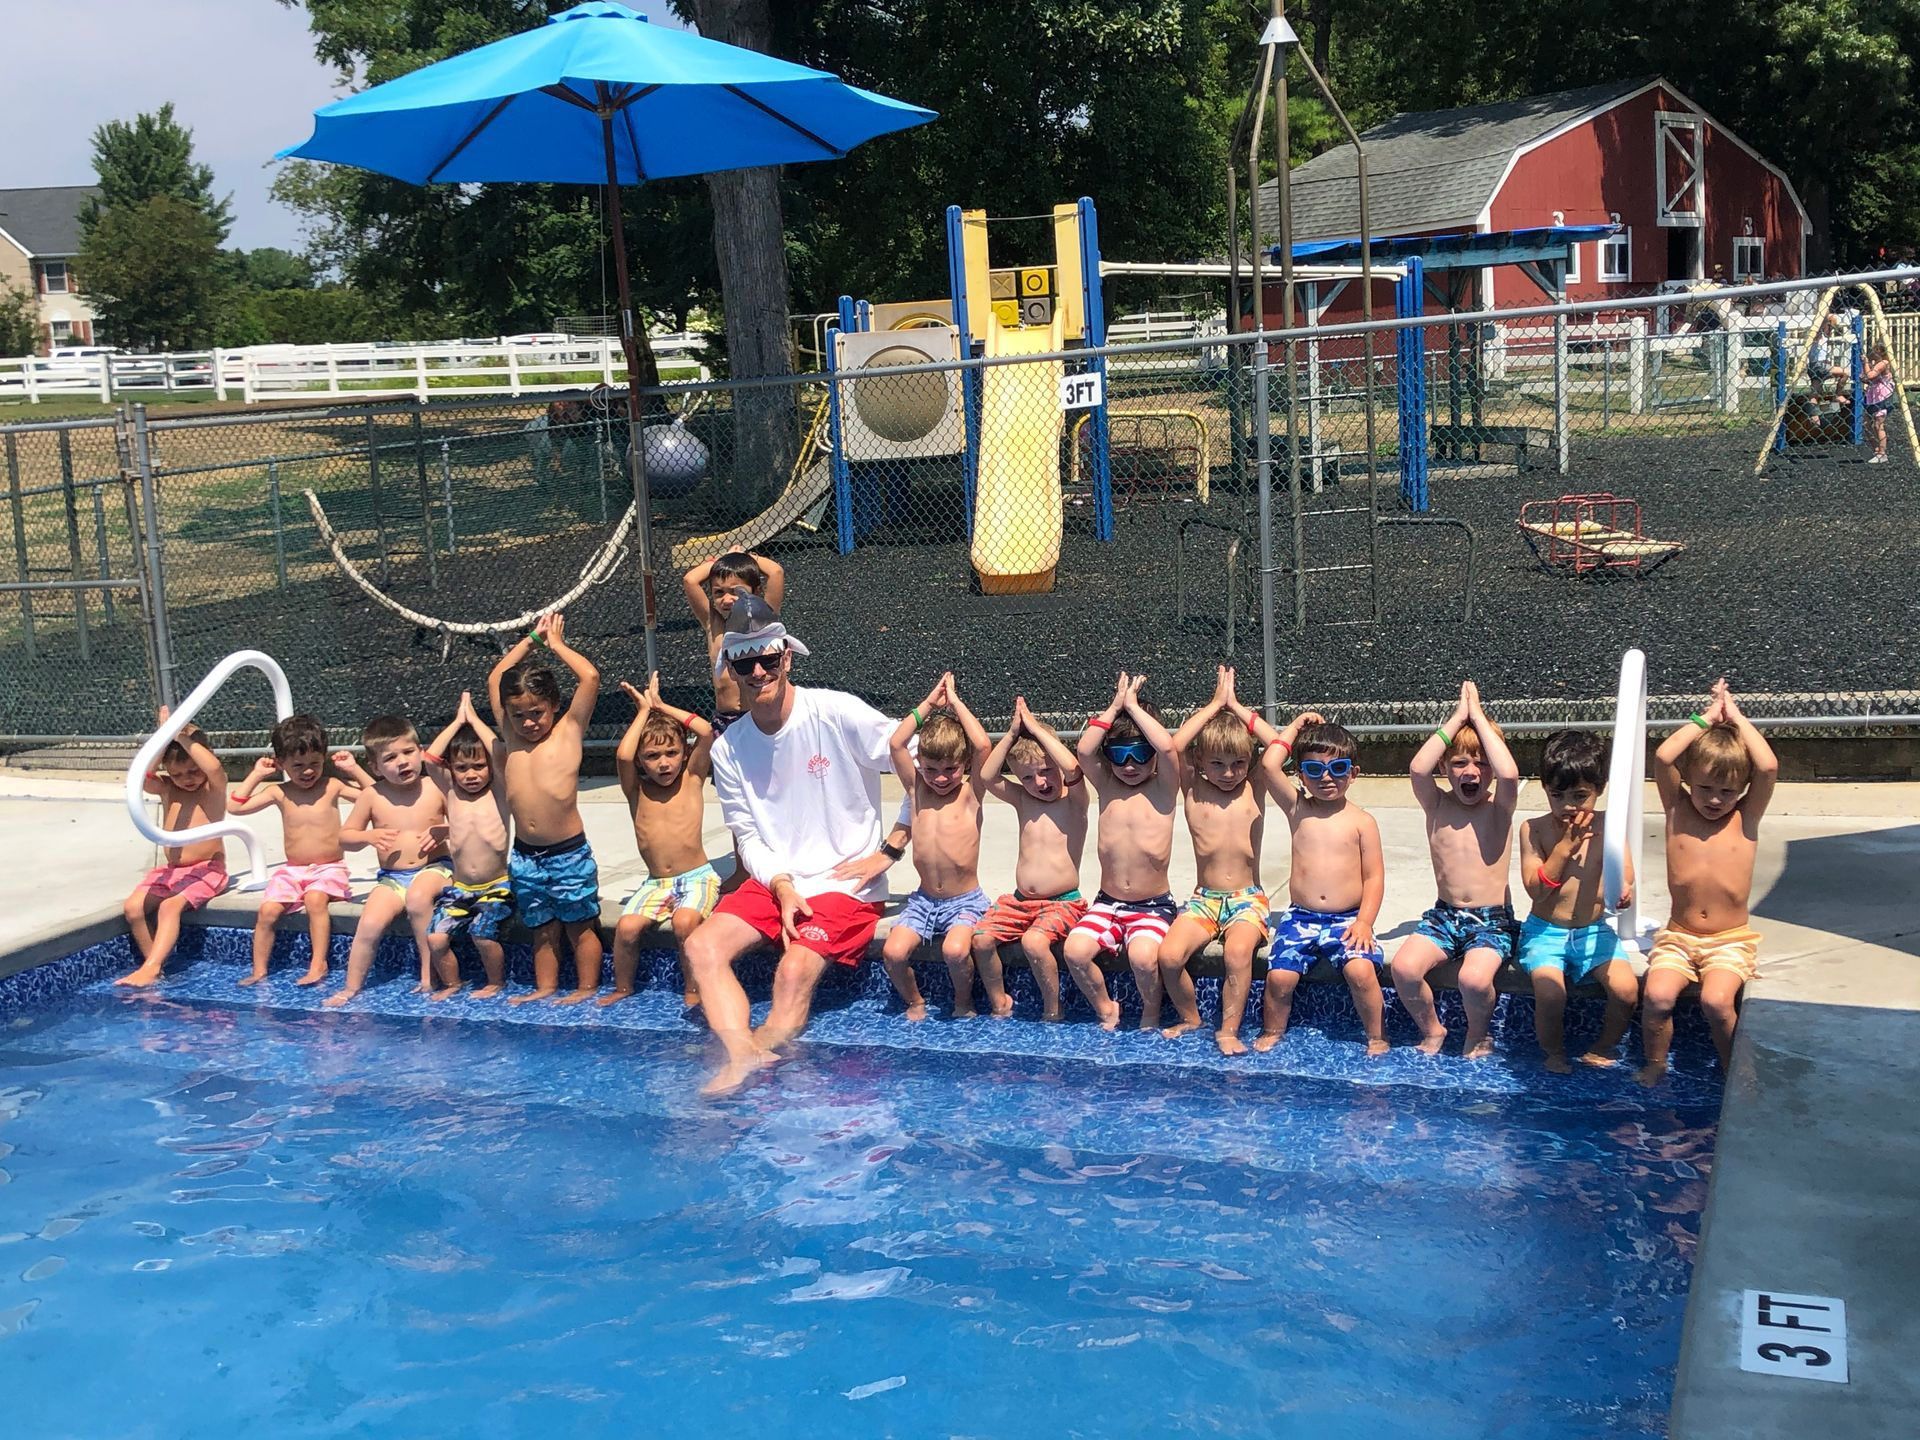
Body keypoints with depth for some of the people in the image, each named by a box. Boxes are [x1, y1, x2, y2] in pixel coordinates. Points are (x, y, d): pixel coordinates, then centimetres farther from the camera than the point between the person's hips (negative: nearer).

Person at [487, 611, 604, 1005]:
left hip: (569, 852, -4)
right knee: (542, 928, 14)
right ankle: (545, 988, 22)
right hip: (525, 855, 4)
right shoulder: (512, 736, 9)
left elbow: (590, 677, -12)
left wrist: (556, 644, 2)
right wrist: (531, 640, 18)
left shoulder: (569, 730, -3)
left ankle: (587, 988, 14)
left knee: (580, 925, 5)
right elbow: (495, 680, 18)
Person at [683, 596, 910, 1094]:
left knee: (795, 970, -27)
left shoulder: (837, 714, -11)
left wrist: (888, 851, -9)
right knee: (702, 945, -18)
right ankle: (743, 1054, -31)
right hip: (774, 882, 5)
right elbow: (748, 835, 7)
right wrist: (782, 888, -12)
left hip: (845, 885, -5)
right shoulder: (728, 748, 4)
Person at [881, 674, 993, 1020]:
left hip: (965, 900, -3)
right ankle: (914, 1001, 10)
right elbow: (895, 744, -5)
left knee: (955, 950, -30)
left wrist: (955, 702, -7)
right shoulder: (917, 789, 6)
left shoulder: (971, 792, -3)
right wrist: (929, 703, -3)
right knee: (893, 952, -19)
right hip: (924, 900, 3)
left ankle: (963, 1001, 1)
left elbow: (982, 745, -18)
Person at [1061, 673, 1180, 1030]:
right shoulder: (1106, 786, 7)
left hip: (1153, 905, -3)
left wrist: (1133, 706, -10)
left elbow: (1167, 747, -21)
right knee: (1075, 950, -23)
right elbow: (1083, 750, -11)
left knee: (1142, 956, -31)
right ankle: (1105, 1009, 5)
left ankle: (1151, 1014, 1)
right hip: (1107, 903, 3)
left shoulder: (1163, 788, -1)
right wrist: (1114, 707, -7)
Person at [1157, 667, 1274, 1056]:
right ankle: (1189, 1017, 4)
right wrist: (1215, 705, -4)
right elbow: (1174, 746, -12)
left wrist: (1236, 706, -1)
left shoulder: (1254, 788, 5)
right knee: (1169, 955, -23)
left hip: (1247, 898, -1)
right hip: (1203, 898, 1)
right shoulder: (1193, 791, 4)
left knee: (1238, 951, -32)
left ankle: (1228, 1030, -19)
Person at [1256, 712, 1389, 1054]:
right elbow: (1270, 764, -6)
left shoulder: (1361, 821, 3)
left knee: (1361, 971, -26)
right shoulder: (1297, 809, 7)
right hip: (1299, 918, 2)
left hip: (1347, 920, -1)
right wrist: (1295, 726, 6)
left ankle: (1377, 1038, -4)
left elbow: (1374, 877, 1)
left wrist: (1364, 921, -12)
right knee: (1279, 976, -18)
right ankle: (1271, 1033, 9)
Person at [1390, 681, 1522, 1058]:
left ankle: (1478, 1035, 3)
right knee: (1404, 967, -24)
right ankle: (1432, 1030, 5)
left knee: (1474, 978, -30)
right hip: (1444, 916, 3)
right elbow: (1417, 768, -18)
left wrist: (1478, 718, -16)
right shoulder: (1437, 805, 3)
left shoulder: (1499, 808, -2)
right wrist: (1457, 719, -13)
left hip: (1493, 920, -2)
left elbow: (1509, 773, -25)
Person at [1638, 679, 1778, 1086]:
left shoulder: (1746, 817, 0)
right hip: (1678, 937, 1)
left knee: (1715, 1000, -27)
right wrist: (1705, 719, -5)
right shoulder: (1678, 811, 2)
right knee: (1657, 996, -24)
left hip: (1731, 941, -1)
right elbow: (1663, 757, -14)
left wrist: (1736, 717, -7)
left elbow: (1768, 767, -18)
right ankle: (1654, 1068, -1)